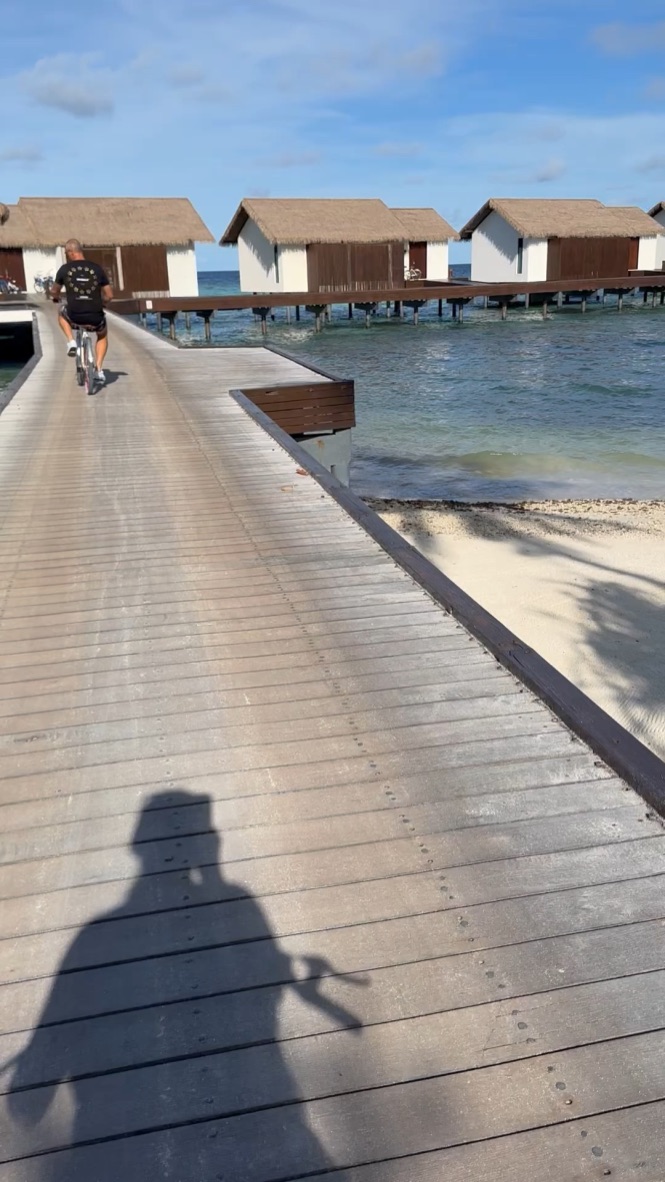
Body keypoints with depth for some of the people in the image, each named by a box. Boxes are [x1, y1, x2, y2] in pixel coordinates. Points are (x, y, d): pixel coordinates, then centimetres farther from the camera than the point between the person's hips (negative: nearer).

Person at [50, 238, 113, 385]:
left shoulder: (65, 269, 3)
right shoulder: (97, 268, 4)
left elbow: (54, 292, 18)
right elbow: (109, 295, 8)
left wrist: (56, 298, 42)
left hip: (75, 318, 0)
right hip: (95, 318, 0)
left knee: (62, 314, 36)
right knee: (103, 335, 34)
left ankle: (71, 342, 15)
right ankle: (99, 369, 19)